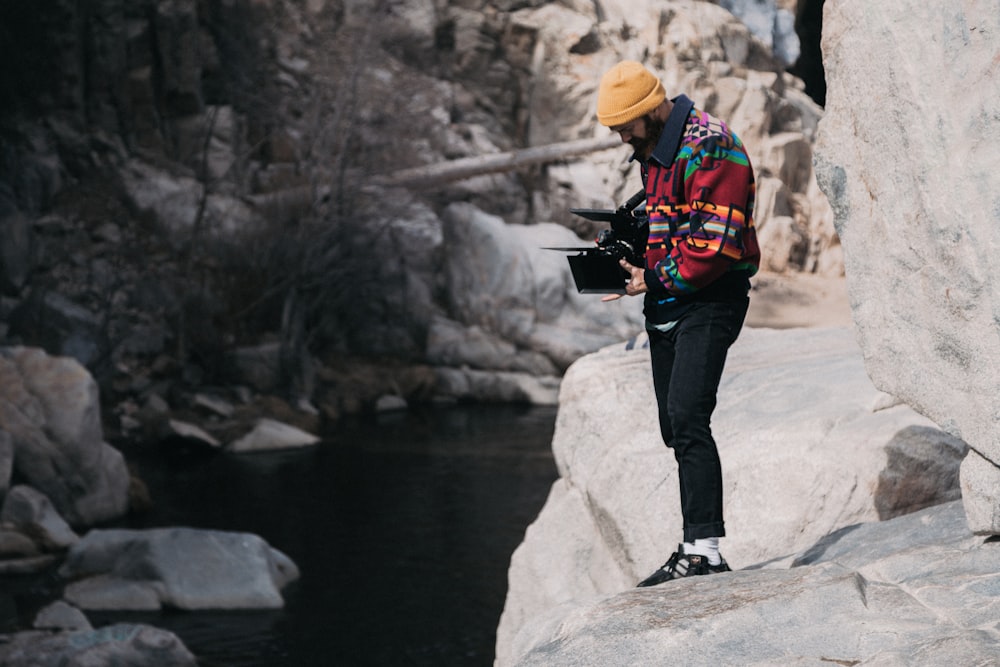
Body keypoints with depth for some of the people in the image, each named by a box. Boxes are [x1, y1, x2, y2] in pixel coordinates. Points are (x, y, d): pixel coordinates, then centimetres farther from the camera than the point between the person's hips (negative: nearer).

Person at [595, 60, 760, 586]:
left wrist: (654, 279, -16)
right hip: (666, 305, 10)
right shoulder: (654, 150, 15)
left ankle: (704, 548, -20)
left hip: (710, 301, -10)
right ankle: (697, 545, 16)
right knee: (676, 425, 9)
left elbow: (715, 244, -22)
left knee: (687, 417, -19)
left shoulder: (709, 149, -16)